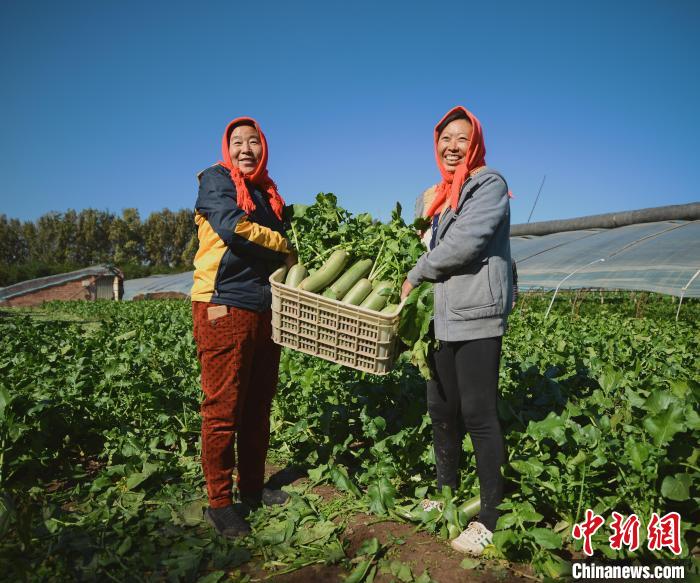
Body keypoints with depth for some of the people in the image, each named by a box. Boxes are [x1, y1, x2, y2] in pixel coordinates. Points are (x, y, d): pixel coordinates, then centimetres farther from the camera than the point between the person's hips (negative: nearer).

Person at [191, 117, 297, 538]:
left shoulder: (268, 192, 21)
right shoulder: (215, 180, 1)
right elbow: (234, 229, -16)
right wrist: (285, 247, -4)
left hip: (264, 310, 7)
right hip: (225, 309, -7)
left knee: (258, 407, 12)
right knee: (223, 410, -2)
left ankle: (252, 488, 25)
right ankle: (219, 502, 10)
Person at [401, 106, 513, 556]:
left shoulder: (490, 184, -5)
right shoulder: (435, 197, 19)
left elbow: (463, 243, -17)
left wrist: (415, 275, -6)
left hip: (477, 317, -8)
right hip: (443, 317, 8)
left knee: (478, 415, -5)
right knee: (441, 409, 14)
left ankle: (492, 517, 9)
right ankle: (446, 494, 31)